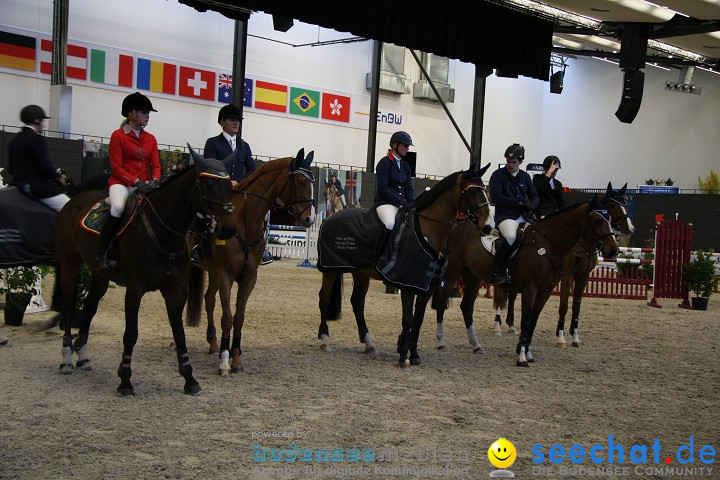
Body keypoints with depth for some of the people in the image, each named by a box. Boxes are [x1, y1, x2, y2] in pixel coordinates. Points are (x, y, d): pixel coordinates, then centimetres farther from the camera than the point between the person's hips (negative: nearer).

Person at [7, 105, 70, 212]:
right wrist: (59, 177, -2)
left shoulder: (14, 140, 12)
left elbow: (11, 168, 15)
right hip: (37, 187, -9)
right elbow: (45, 166, -18)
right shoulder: (36, 138, -13)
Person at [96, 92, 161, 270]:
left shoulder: (150, 139, 14)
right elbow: (116, 167, -7)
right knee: (118, 207, -35)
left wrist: (154, 181, -13)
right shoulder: (118, 136, -1)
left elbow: (155, 165, 10)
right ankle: (102, 254, -26)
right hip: (122, 182, -5)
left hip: (145, 184, 5)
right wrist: (135, 182, -20)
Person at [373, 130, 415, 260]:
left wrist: (411, 202, -6)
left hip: (402, 203, 7)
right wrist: (400, 201, -18)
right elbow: (382, 188, -13)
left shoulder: (405, 165, 18)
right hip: (385, 202, -7)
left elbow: (409, 187, 15)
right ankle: (377, 257, -25)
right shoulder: (385, 163, -4)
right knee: (390, 223, -35)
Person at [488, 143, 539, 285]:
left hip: (523, 215, 6)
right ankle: (496, 272, -23)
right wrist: (518, 202, -13)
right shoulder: (498, 175, 1)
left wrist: (531, 206, -5)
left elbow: (534, 196, 20)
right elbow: (496, 197, -10)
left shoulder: (525, 177, 17)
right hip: (505, 215, -6)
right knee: (511, 236, -34)